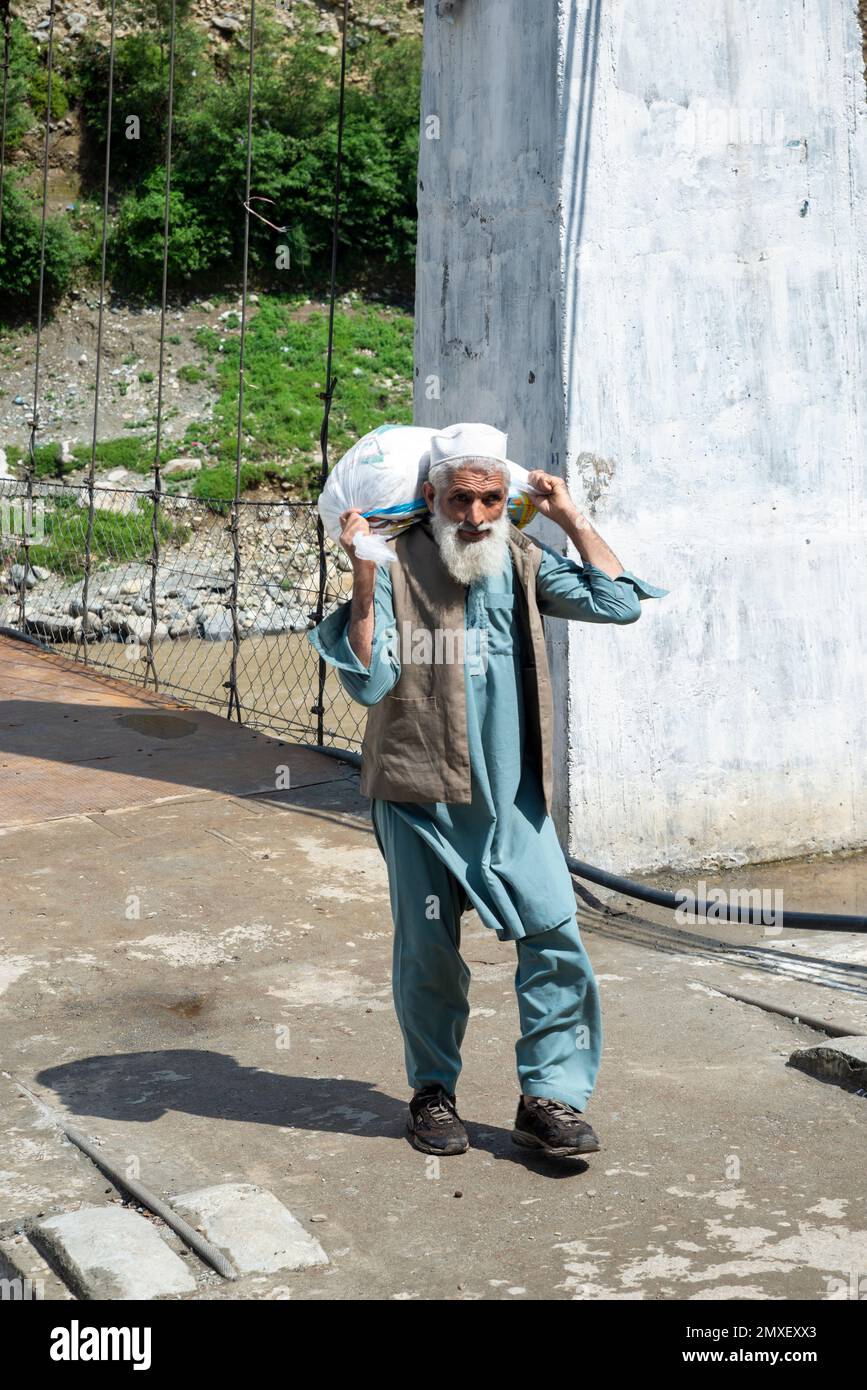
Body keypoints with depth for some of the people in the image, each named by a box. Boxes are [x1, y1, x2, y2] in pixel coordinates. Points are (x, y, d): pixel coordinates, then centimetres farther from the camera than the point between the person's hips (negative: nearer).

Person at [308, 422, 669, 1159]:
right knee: (429, 951, 9)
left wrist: (571, 516, -2)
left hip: (512, 795, 3)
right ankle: (433, 1091, 28)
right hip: (421, 795, -3)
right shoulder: (397, 568, -9)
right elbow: (368, 682, -16)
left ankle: (549, 1096, 6)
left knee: (555, 933, -6)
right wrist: (364, 577, -24)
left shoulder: (522, 562, 3)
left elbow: (620, 604, -3)